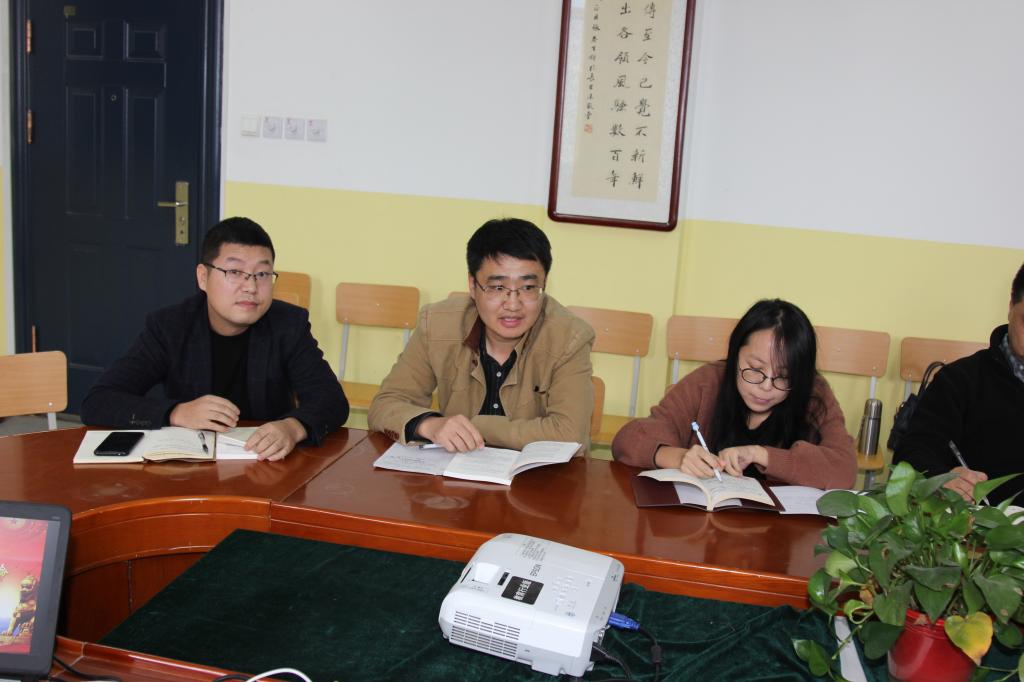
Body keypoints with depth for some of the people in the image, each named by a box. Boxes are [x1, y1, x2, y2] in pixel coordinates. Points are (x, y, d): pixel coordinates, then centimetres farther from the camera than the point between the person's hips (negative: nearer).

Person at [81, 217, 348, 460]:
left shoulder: (289, 325, -4)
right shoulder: (168, 327, -5)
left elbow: (332, 400, -13)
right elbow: (96, 403, -11)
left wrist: (293, 427, -34)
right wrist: (178, 413, -26)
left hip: (268, 464, 0)